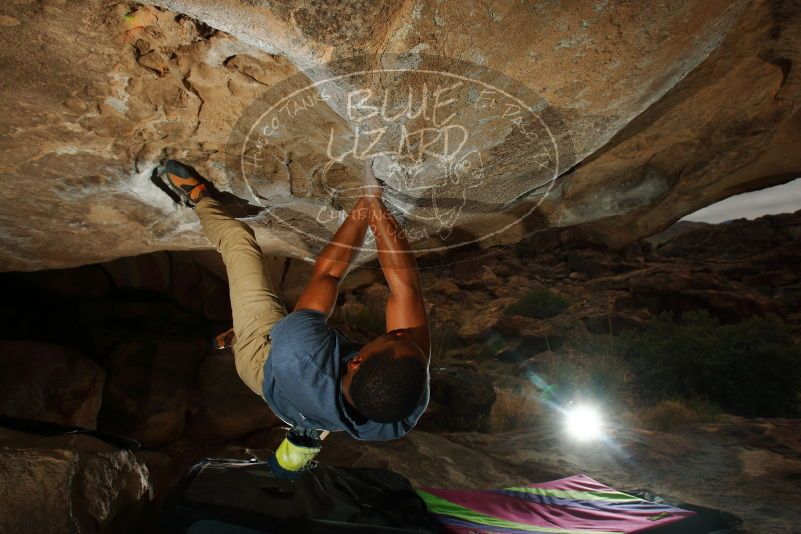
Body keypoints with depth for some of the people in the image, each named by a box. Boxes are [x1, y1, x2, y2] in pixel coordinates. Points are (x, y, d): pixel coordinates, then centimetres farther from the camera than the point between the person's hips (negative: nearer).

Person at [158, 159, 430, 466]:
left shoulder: (301, 360, -49)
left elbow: (326, 273, -34)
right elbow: (405, 287, -37)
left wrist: (365, 203, -23)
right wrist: (375, 204, -32)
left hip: (261, 351, -1)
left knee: (238, 237, 9)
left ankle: (201, 199, 37)